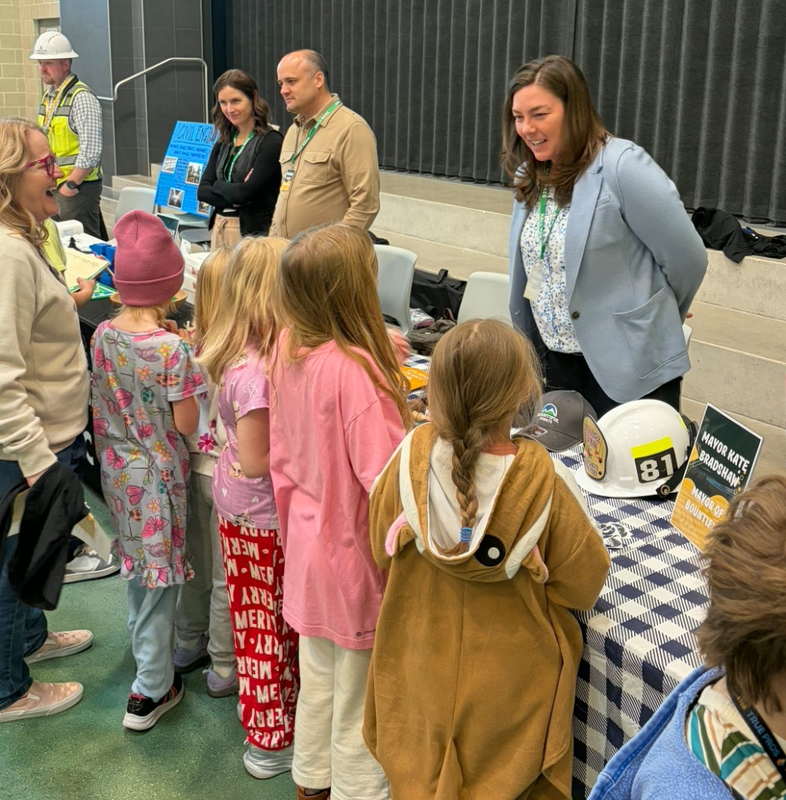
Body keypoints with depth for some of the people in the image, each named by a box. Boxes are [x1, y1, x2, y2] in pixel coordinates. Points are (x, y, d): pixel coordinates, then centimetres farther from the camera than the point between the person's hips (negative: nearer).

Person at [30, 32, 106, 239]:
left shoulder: (81, 98, -14)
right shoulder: (49, 96, 14)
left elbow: (91, 150, -20)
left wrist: (71, 185, -17)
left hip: (78, 186, -9)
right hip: (56, 184, 9)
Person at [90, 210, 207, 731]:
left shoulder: (103, 334, -5)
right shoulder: (171, 347, -24)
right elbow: (186, 424, -18)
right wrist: (190, 364, -6)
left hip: (118, 468, 7)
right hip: (158, 475, -7)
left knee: (138, 562, 26)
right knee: (161, 576, 6)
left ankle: (144, 642, 49)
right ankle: (151, 691, 16)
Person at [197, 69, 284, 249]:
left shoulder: (271, 141, -10)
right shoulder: (224, 142, 11)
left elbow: (246, 192, -16)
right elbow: (202, 191, 6)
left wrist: (218, 186, 2)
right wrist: (232, 198, -11)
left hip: (254, 231, -7)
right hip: (221, 228, 7)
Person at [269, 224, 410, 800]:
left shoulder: (288, 348, -5)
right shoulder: (356, 370, -28)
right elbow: (386, 477, -27)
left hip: (308, 540, 8)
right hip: (354, 548, -8)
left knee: (317, 675, 25)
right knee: (360, 693, 12)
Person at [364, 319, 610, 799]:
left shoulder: (412, 457, -20)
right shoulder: (542, 481, -26)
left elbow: (381, 551, -2)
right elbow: (584, 583, -11)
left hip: (422, 673, 2)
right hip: (509, 683, -2)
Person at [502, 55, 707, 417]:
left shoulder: (622, 166, -17)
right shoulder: (529, 177, 6)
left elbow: (687, 258, -12)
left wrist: (650, 320, 3)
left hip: (628, 367, -6)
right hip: (555, 360, 7)